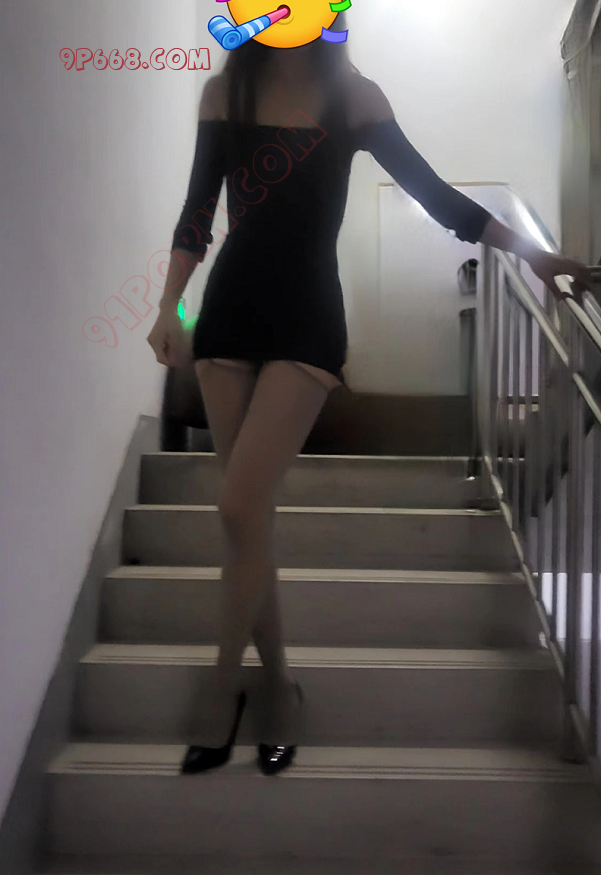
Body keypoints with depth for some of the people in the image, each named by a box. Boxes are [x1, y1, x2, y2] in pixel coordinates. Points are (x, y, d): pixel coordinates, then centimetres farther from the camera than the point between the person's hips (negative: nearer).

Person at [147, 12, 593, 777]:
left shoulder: (352, 96, 5)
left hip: (307, 318, -3)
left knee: (240, 509, -14)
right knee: (249, 513, 3)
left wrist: (530, 252, 4)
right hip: (229, 310, 3)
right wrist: (168, 307, 1)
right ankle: (278, 686, 20)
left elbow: (428, 189, 6)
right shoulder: (224, 91, 11)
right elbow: (198, 209, 11)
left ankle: (223, 691, 7)